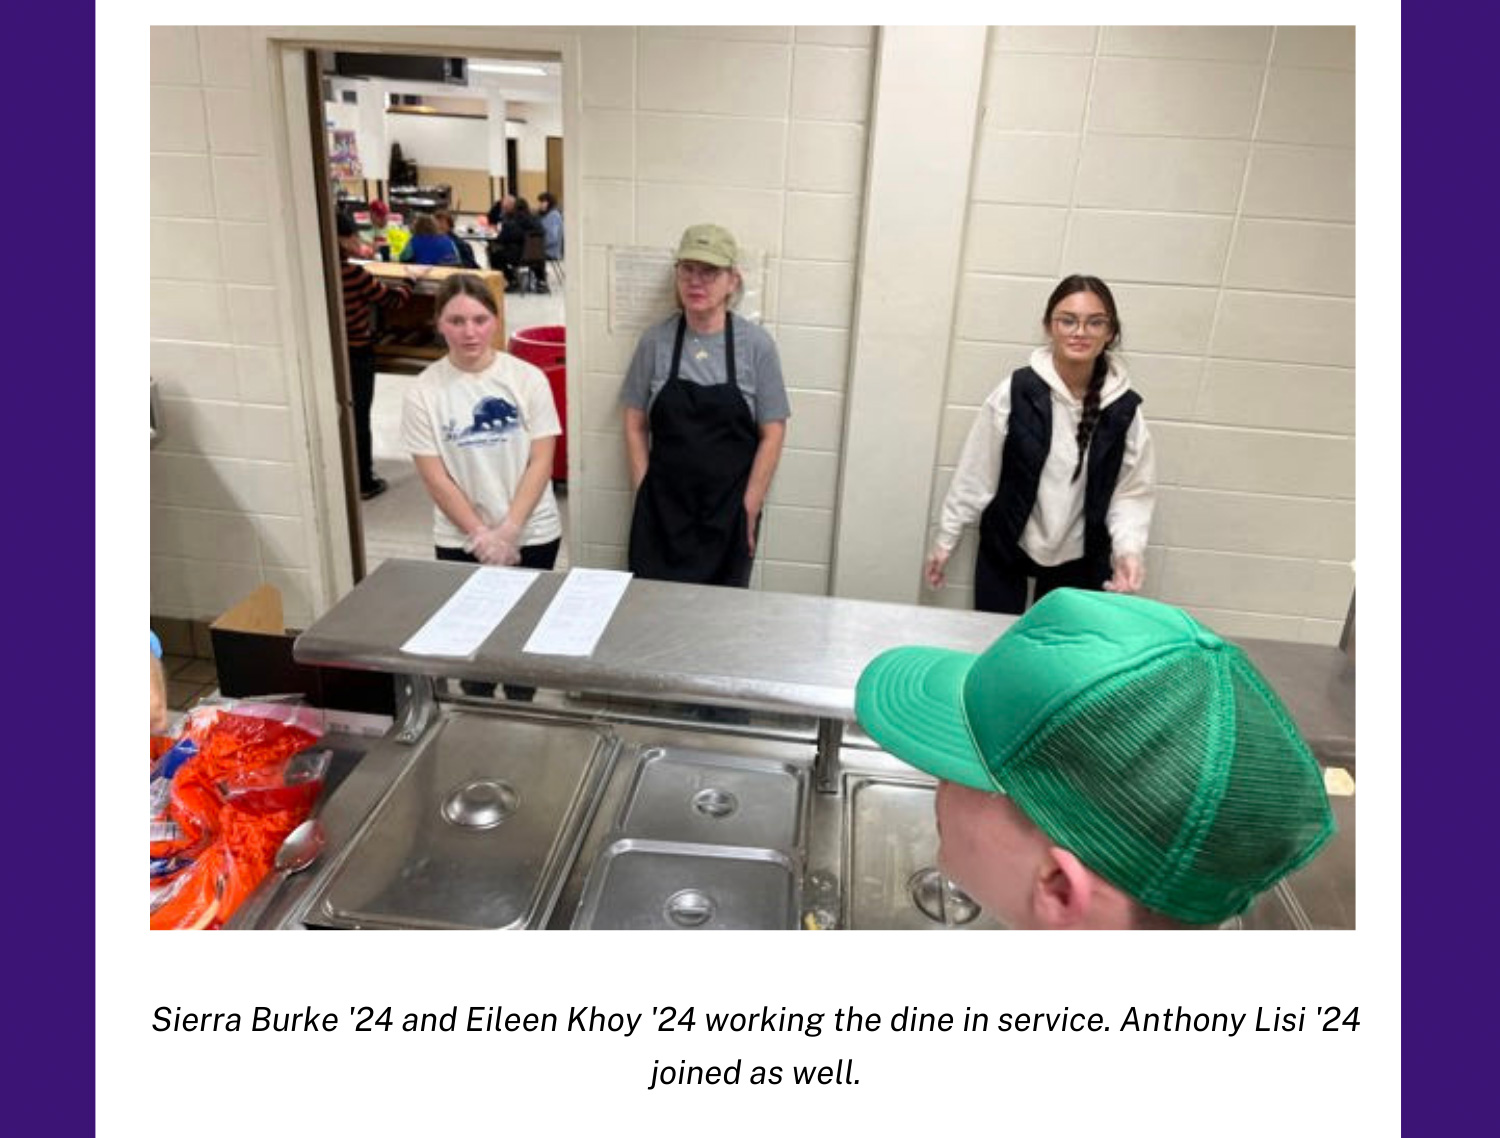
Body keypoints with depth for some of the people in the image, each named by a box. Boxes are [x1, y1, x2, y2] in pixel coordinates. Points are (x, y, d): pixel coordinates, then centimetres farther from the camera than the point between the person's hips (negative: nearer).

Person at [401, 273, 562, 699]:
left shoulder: (527, 378, -8)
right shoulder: (423, 392, -7)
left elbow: (541, 462, -8)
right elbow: (435, 477, -7)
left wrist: (508, 531, -15)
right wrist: (480, 535, -13)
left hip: (532, 533, 0)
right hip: (461, 541, 0)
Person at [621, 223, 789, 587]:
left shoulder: (757, 345, -6)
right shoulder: (655, 341, -1)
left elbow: (772, 434, -3)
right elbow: (635, 424, 5)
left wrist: (749, 509, -5)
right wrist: (644, 493, 0)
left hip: (728, 509, -1)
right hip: (663, 506, 1)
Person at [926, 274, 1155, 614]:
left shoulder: (1125, 409, -8)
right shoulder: (1016, 392, -13)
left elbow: (1132, 493, -2)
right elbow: (975, 474, -6)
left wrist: (1128, 548, -20)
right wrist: (945, 539, -1)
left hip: (1078, 558, 1)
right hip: (1006, 548, -1)